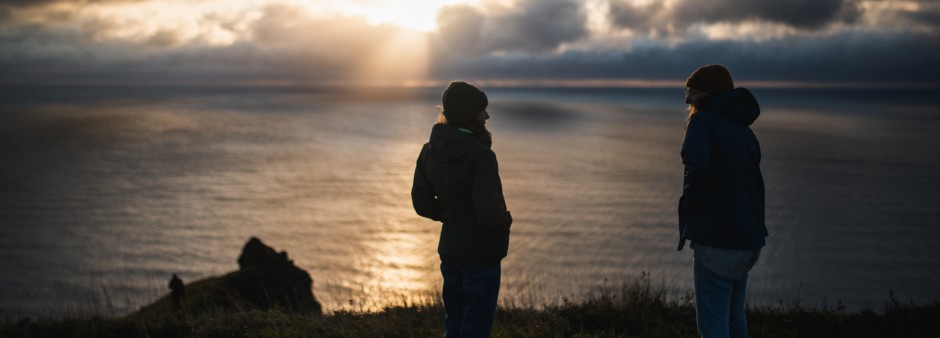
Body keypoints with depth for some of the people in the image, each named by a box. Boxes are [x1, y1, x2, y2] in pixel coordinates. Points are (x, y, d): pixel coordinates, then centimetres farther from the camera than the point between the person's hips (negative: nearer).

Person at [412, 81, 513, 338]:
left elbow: (421, 202, 5)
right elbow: (490, 213, -26)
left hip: (449, 248, 7)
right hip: (480, 252, -7)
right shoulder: (480, 155, -24)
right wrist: (506, 221, -5)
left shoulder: (430, 150, -2)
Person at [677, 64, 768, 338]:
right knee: (733, 314, 23)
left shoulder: (703, 122, -12)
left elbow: (697, 169, -29)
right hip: (749, 240, 9)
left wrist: (689, 207, -13)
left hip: (717, 241, -9)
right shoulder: (743, 129, 15)